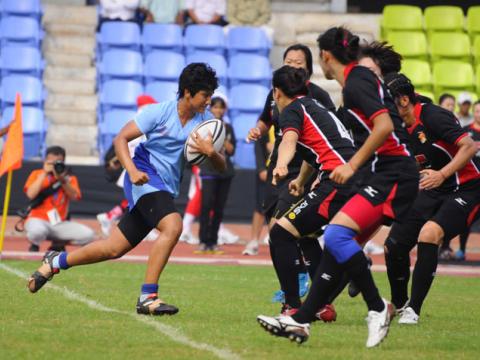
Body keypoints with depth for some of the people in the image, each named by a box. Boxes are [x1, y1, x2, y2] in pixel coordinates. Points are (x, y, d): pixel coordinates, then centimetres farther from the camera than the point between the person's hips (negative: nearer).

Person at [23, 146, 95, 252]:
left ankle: (58, 243, 7)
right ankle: (34, 245, -2)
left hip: (60, 224, 3)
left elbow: (75, 196, -8)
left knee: (89, 235, -19)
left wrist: (63, 180, -20)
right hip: (38, 219, -3)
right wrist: (44, 173, -12)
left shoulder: (69, 178, 11)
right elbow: (31, 194, -14)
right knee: (37, 231, -42)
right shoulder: (37, 174, 5)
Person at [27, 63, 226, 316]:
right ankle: (147, 298, -27)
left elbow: (221, 167, 1)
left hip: (165, 190, 6)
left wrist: (210, 152, -23)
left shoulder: (204, 121, 2)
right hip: (145, 177, -6)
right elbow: (121, 139, -9)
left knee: (114, 249, 8)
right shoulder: (159, 112, -10)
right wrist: (132, 171, -25)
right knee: (173, 226, -31)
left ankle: (56, 262, 30)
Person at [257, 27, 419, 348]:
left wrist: (353, 165, -21)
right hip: (381, 174, 10)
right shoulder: (360, 78, 18)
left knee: (336, 235, -23)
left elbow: (384, 125, -24)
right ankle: (301, 321, 6)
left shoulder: (356, 82, -11)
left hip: (391, 174, -10)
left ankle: (378, 309, -16)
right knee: (339, 246, 7)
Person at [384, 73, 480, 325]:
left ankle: (413, 309, -22)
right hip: (433, 191, 8)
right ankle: (399, 304, 26)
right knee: (394, 245, 0)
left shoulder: (432, 116, -20)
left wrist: (442, 174, -35)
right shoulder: (402, 129, 3)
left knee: (428, 233, -30)